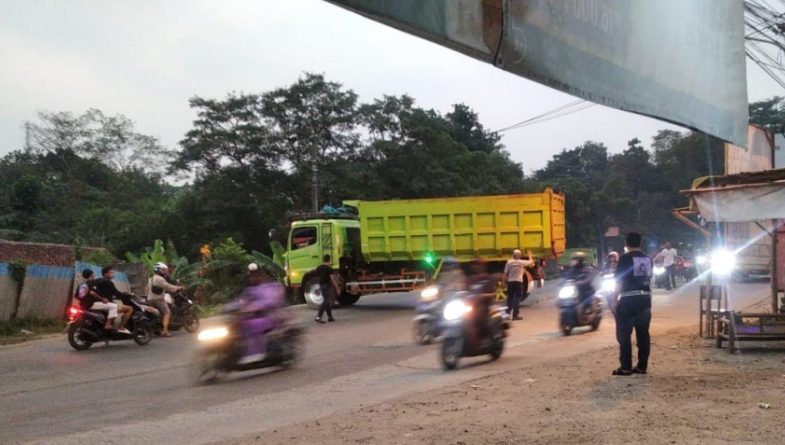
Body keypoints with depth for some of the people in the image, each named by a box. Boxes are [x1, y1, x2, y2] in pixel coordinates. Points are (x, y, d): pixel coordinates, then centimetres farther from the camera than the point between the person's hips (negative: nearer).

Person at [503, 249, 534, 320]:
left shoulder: (509, 262, -1)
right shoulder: (522, 262, -1)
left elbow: (505, 273, -2)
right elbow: (531, 262, 14)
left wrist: (505, 281, 6)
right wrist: (530, 255, 30)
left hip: (510, 282, 2)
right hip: (519, 282, -2)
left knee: (510, 298, 12)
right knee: (517, 298, 0)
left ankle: (507, 313, 14)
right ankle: (515, 315, -3)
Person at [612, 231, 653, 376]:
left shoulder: (625, 258, -8)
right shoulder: (648, 259, 9)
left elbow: (619, 281, -9)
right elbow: (649, 279, 13)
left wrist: (615, 300, -5)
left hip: (628, 299, -6)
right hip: (645, 299, 6)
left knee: (624, 334, -2)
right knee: (643, 334, 9)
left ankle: (625, 367, -4)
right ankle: (642, 366, 11)